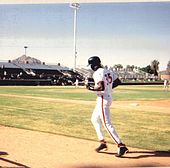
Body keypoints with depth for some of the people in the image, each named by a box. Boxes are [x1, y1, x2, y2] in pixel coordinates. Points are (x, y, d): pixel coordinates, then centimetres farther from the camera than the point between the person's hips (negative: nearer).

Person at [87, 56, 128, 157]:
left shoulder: (97, 73, -15)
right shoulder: (108, 71, 11)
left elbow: (101, 87, -26)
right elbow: (118, 82, 13)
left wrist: (91, 89, -10)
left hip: (103, 99, -10)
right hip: (109, 97, 10)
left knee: (107, 124, -10)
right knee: (94, 119, 22)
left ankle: (121, 146, -15)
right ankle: (103, 143, 22)